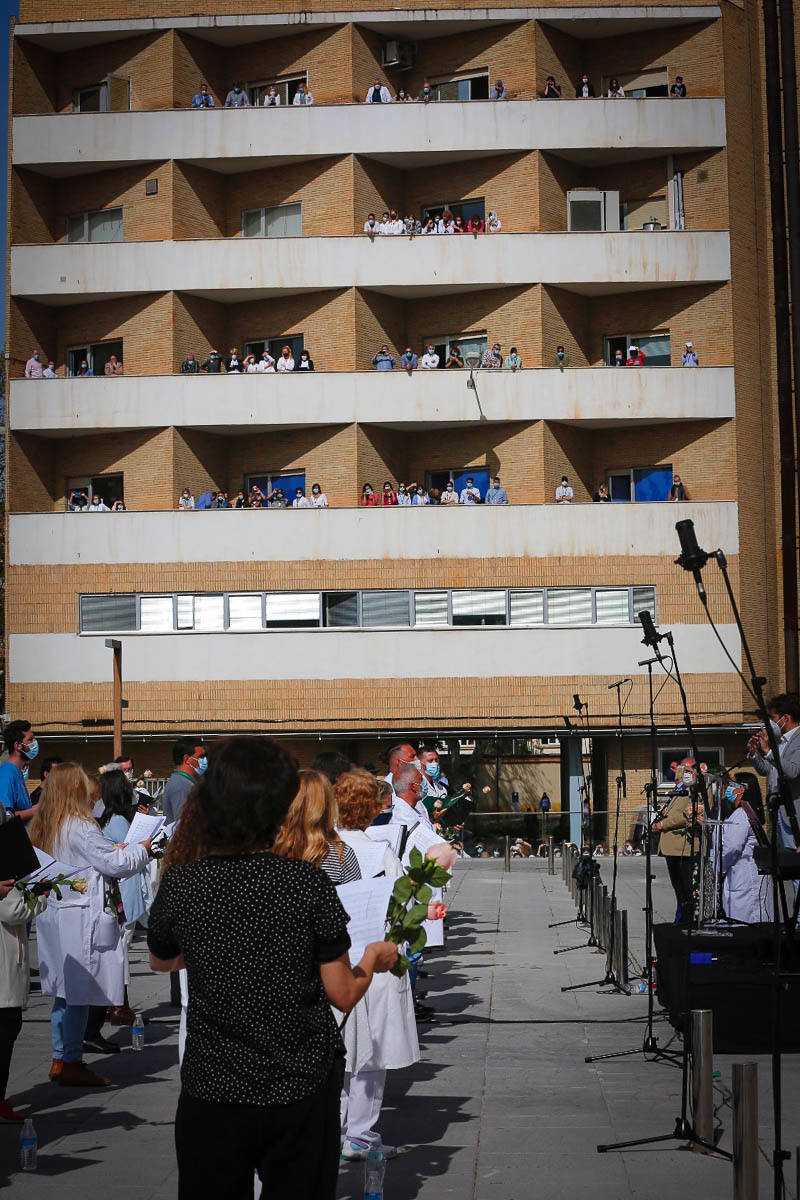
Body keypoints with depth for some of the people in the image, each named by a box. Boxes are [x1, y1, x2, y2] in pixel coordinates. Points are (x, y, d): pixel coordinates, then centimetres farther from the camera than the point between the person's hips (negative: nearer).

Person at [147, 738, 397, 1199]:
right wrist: (373, 959, 13)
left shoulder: (180, 884, -12)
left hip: (213, 1092, 1)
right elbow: (343, 996, -7)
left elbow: (161, 961, 9)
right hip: (303, 1092, 0)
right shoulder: (310, 884, -16)